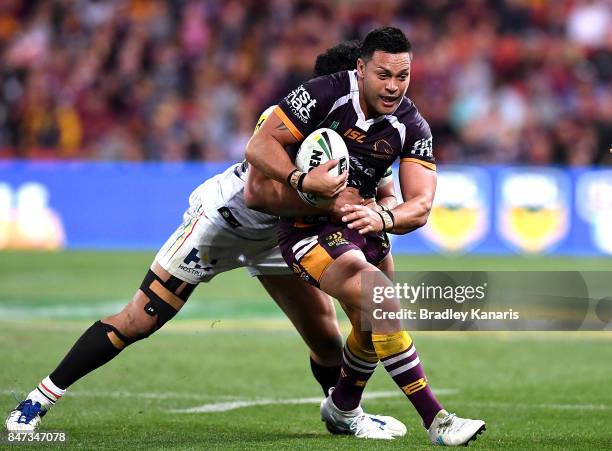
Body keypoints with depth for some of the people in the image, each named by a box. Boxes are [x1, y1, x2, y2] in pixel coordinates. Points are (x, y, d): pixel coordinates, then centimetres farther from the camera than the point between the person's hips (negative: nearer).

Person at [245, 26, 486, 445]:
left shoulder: (413, 127, -7)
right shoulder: (326, 94, -20)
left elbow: (420, 206, -14)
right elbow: (259, 146, -22)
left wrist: (382, 219, -36)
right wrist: (303, 181, -38)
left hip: (360, 222, 7)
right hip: (308, 226, -7)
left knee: (374, 325, 18)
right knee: (383, 300, -25)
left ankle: (341, 410, 48)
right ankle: (436, 419, -24)